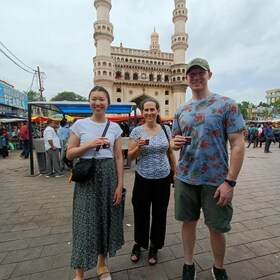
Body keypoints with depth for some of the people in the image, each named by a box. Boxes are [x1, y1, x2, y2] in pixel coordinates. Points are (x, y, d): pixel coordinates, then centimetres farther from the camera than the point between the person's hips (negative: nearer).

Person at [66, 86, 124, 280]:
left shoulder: (115, 128, 3)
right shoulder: (79, 125, -1)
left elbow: (119, 158, 2)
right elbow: (69, 154, 0)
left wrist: (120, 185, -2)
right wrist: (89, 145, -16)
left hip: (109, 175, 2)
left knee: (107, 219, 12)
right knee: (85, 221, 4)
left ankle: (102, 264, 38)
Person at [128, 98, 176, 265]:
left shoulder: (166, 129, 1)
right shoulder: (137, 131, -5)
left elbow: (171, 153, 9)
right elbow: (131, 157, -3)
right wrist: (139, 147, -22)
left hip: (163, 178, 2)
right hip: (143, 178, -1)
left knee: (160, 213, 14)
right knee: (141, 213, 13)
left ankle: (154, 247, 39)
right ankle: (138, 244, 41)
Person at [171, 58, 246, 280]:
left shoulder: (227, 104, -6)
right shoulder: (181, 110, 7)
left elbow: (238, 144, -10)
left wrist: (230, 181, -16)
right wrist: (175, 143, -11)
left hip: (216, 180, -3)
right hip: (185, 178, 4)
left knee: (217, 228, 13)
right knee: (189, 222, 16)